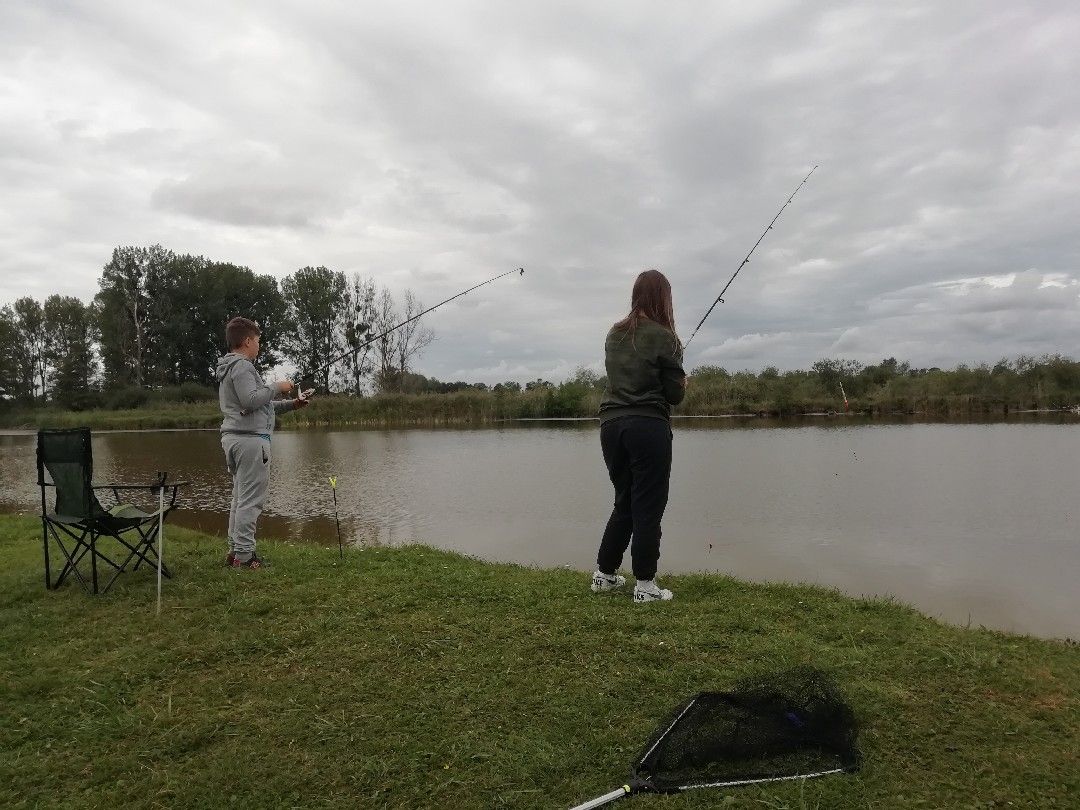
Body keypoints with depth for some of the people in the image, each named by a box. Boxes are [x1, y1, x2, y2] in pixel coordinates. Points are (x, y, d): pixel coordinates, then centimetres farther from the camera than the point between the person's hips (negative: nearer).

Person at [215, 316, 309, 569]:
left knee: (241, 497, 14)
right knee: (251, 499, -8)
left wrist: (290, 404, 20)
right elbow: (251, 400, -23)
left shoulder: (231, 368, 23)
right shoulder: (242, 366, -10)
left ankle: (235, 549, 18)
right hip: (250, 438, -11)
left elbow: (258, 405, 26)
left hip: (234, 437, 11)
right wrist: (277, 387, -11)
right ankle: (243, 555, -6)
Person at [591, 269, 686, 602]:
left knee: (624, 502, 18)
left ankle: (604, 574, 24)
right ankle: (645, 585, 8)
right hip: (648, 426, -6)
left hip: (612, 424, 6)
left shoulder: (614, 335, 10)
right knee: (648, 506, 2)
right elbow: (675, 394, -7)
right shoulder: (663, 337, -8)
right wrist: (683, 383, 15)